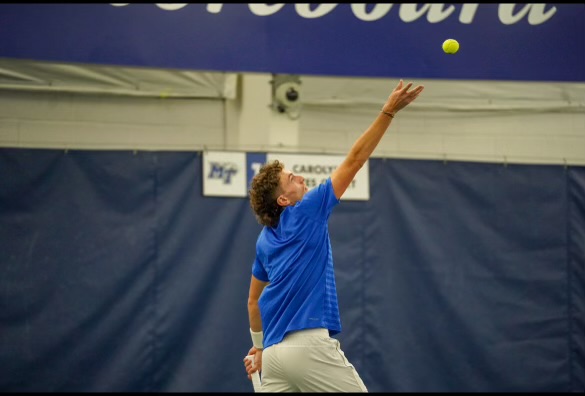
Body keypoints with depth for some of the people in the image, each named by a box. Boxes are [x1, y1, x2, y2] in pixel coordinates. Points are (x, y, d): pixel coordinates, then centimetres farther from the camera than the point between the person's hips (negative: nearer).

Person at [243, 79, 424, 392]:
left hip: (274, 352, 8)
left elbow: (253, 300, 26)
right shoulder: (307, 212, -1)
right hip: (309, 346, -8)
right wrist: (389, 111, 0)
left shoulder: (264, 240, 18)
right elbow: (354, 161, -1)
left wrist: (259, 346, 36)